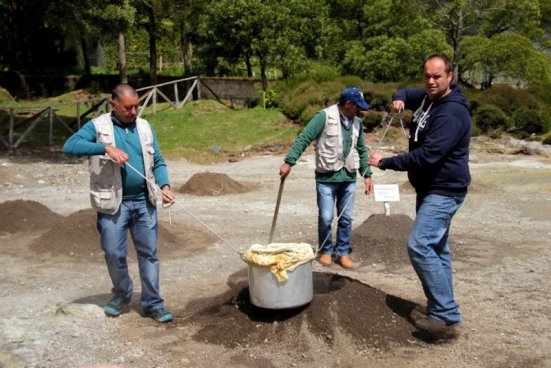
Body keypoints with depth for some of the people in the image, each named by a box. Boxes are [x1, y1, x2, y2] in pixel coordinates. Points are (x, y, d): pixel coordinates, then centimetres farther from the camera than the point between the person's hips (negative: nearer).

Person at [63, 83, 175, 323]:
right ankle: (122, 297, 29)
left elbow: (157, 161, 10)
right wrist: (106, 148, -28)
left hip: (144, 201, 3)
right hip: (113, 203, -3)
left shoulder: (145, 127, 9)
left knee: (149, 253, 6)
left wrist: (164, 185, -7)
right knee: (114, 254, 5)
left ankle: (152, 304, 15)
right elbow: (70, 146, -18)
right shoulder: (98, 126, -3)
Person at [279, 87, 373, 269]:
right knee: (325, 218, -1)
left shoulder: (356, 122, 9)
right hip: (326, 178, -5)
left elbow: (362, 150, 18)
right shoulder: (325, 116, -10)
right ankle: (326, 251, 20)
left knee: (346, 218, 8)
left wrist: (367, 174, 14)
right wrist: (289, 162, -20)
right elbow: (303, 139, -14)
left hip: (349, 178, 5)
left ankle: (343, 252, 22)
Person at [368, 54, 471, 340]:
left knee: (420, 245, -19)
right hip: (429, 188, 10)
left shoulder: (451, 112, -21)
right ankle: (440, 309, 24)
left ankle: (447, 317, -15)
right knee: (435, 248, 14)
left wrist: (385, 163, -20)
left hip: (444, 190, -10)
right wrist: (399, 99, 2)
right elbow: (406, 94, 28)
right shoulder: (427, 98, 8)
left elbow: (428, 155, -28)